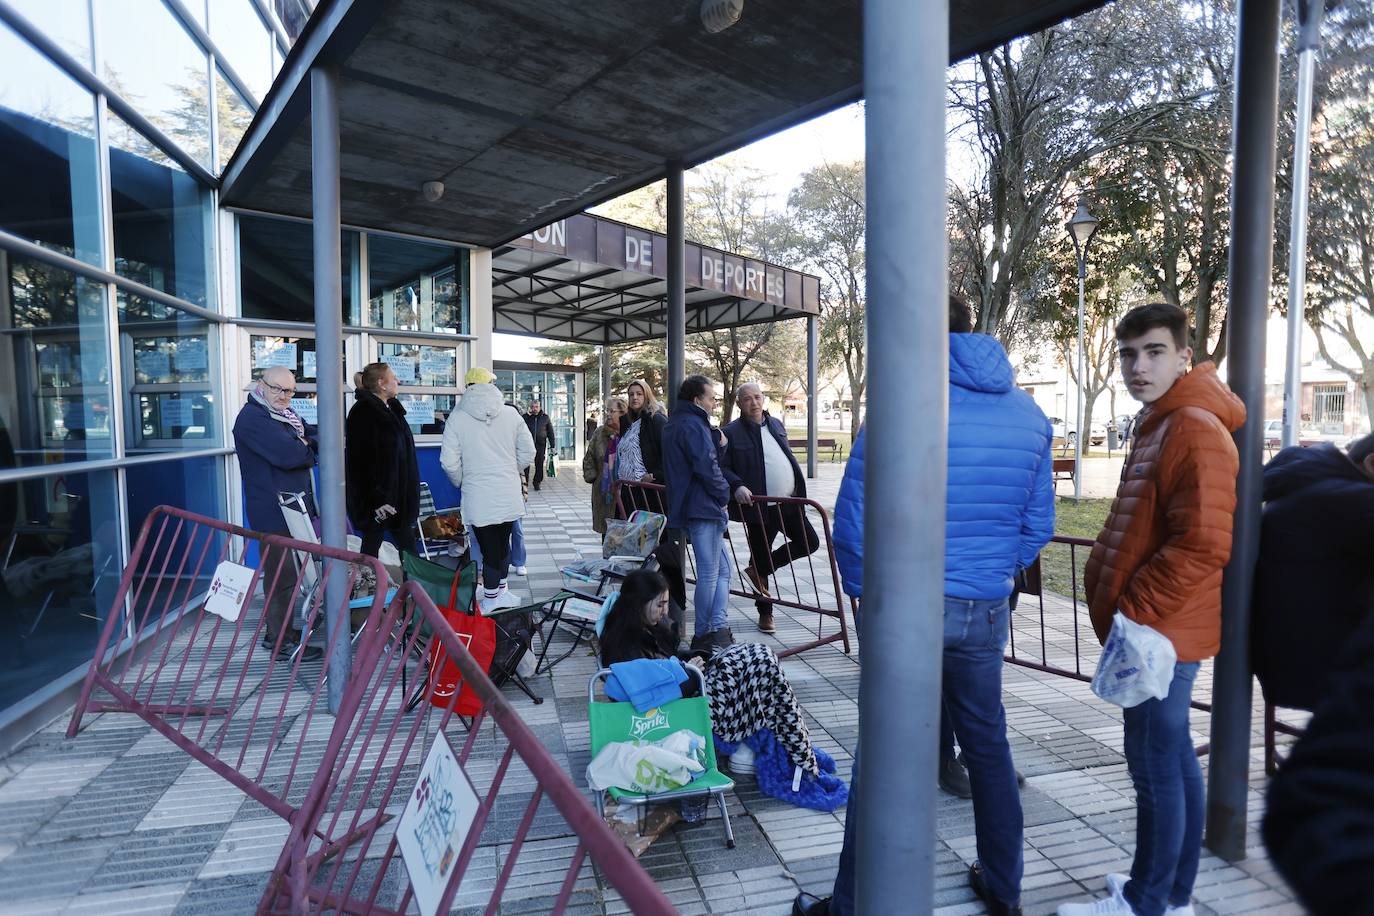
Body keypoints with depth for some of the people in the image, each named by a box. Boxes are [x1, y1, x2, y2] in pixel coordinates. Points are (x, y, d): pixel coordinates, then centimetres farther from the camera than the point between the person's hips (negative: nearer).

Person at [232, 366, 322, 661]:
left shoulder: (286, 414, 16)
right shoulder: (253, 418, -15)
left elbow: (316, 437, 12)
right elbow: (288, 455, -26)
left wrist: (302, 445, -9)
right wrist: (307, 449, -6)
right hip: (274, 512, -10)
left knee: (288, 571, 18)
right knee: (282, 575, -4)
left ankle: (278, 630, 30)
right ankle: (282, 642, 5)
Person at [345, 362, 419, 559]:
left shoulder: (392, 408, 12)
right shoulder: (363, 412, -15)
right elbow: (364, 460, -21)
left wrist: (409, 495, 18)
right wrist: (376, 499, -24)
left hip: (398, 495, 9)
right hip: (377, 499, -8)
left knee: (408, 546, 12)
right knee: (372, 545, 2)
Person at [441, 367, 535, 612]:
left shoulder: (457, 418, -7)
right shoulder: (510, 413, -1)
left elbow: (449, 463, -8)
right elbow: (528, 453, 2)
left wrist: (462, 482, 11)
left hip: (478, 497, -3)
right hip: (509, 494, 3)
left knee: (489, 547, 4)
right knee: (503, 542, 19)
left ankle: (492, 598, 13)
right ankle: (501, 590, 30)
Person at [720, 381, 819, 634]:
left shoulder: (776, 425, 12)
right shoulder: (731, 432, -6)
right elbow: (721, 468, -9)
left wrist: (800, 489, 15)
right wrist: (737, 487, -26)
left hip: (789, 502, 5)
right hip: (759, 508, -5)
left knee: (809, 543, 3)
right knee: (760, 558, 6)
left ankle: (760, 571, 16)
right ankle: (765, 614, 23)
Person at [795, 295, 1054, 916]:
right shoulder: (1029, 413, 6)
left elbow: (854, 515, -13)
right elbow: (1038, 525, 9)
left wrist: (863, 588, 1)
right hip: (986, 611, 5)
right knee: (988, 745, 20)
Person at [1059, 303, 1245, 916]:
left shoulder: (1194, 428, -17)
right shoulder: (1157, 425, 14)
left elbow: (1202, 547, -24)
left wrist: (1133, 614, -19)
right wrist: (1117, 598, 16)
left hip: (1156, 633, -10)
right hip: (1155, 631, 10)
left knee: (1156, 767, 2)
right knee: (1173, 761, 18)